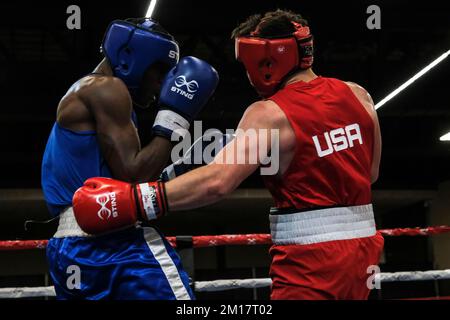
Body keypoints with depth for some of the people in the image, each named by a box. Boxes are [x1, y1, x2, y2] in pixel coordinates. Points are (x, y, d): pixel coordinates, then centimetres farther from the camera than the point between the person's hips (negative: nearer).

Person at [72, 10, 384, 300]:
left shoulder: (269, 114, -14)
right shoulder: (357, 95, 5)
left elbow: (217, 181, -26)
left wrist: (134, 201, -27)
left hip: (311, 252, -7)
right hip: (362, 241, 7)